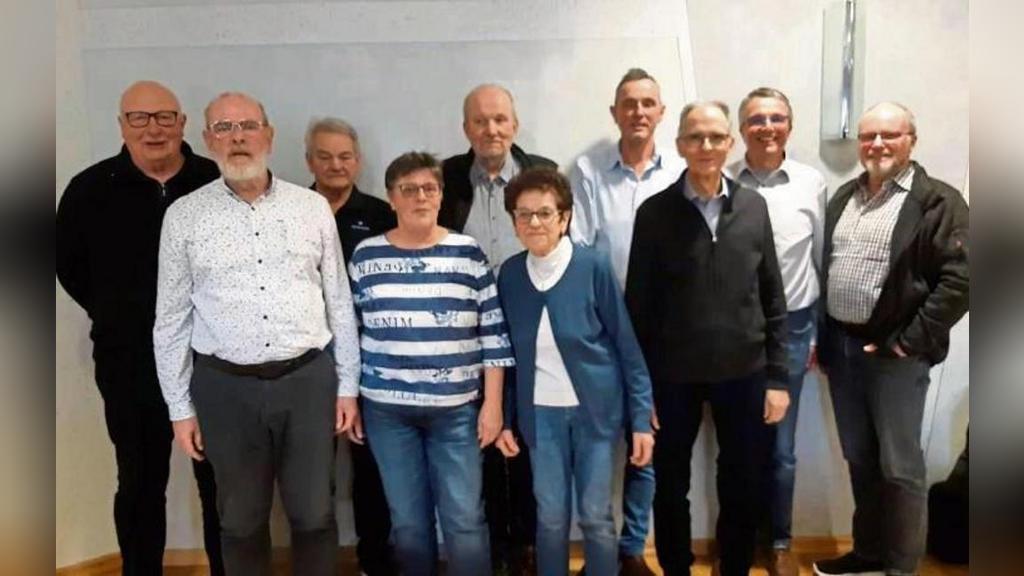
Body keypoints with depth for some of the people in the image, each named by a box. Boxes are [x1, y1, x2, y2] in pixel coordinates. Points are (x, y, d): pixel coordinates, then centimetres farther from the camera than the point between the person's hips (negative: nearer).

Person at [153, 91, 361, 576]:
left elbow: (340, 303, 5)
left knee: (314, 514, 11)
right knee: (242, 519, 15)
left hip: (308, 379, 0)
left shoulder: (313, 207, 1)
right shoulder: (184, 216, 0)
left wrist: (348, 386, 4)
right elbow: (171, 319, 4)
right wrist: (180, 407, 3)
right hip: (226, 387, 0)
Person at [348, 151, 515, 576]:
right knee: (407, 520, 11)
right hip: (387, 409, 1)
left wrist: (493, 403, -3)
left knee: (465, 519, 2)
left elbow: (494, 334, 0)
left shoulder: (467, 254, -1)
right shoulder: (366, 256, 2)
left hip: (457, 408, -1)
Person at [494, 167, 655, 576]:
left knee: (596, 517, 7)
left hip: (596, 408, -2)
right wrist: (504, 417, 4)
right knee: (550, 518, 10)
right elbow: (506, 351, 5)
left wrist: (641, 418, -9)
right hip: (540, 412, 3)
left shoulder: (593, 267, -11)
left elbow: (626, 344, -8)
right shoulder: (510, 273, -1)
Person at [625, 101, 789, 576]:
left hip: (743, 372, 2)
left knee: (742, 488, 15)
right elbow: (638, 305, -4)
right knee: (670, 487, 14)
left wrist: (777, 377, 0)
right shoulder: (655, 212, -5)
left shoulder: (753, 206, 1)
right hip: (673, 375, -1)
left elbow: (773, 298, 4)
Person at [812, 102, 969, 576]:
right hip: (839, 345, 6)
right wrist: (819, 334, 10)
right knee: (858, 458, 16)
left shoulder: (938, 201, -7)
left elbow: (959, 278, -14)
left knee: (900, 465, 4)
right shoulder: (844, 197, 12)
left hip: (893, 352, -6)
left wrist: (910, 341, -16)